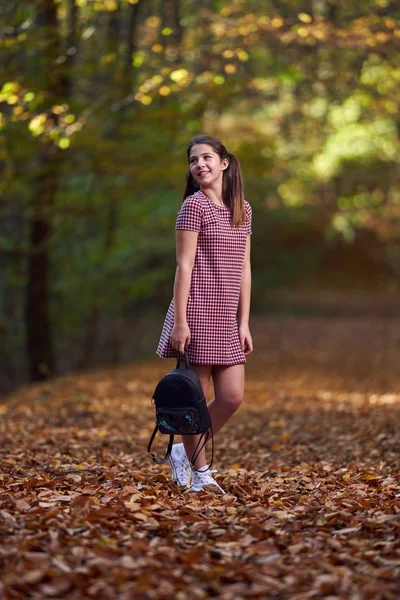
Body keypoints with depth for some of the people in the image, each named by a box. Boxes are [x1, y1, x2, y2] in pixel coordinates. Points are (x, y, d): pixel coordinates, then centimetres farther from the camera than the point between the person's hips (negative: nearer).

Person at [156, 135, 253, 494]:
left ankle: (185, 452, 22)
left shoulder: (242, 209, 12)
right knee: (196, 397, 1)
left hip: (226, 317, 6)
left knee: (233, 397, 4)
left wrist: (244, 322, 8)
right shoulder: (194, 205, -6)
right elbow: (184, 266, -10)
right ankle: (200, 472, 14)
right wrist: (180, 321, -14)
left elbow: (244, 269, 12)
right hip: (198, 312, -6)